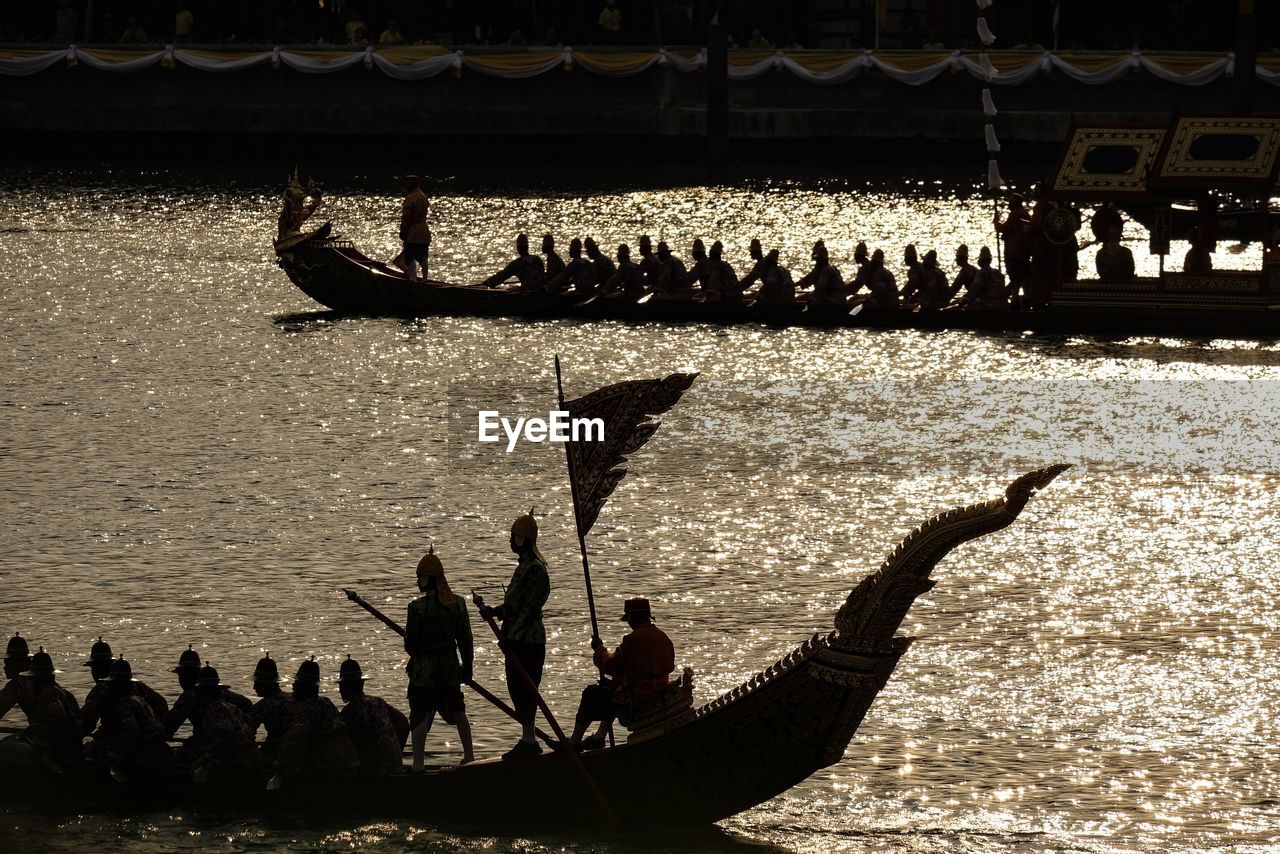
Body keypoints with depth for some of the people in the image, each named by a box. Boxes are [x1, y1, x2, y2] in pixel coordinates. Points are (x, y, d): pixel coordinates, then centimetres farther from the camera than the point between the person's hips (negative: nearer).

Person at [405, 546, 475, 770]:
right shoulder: (457, 604, -3)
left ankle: (418, 763, -7)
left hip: (423, 670, -5)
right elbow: (465, 640, 3)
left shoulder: (417, 607, -17)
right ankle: (469, 754, 31)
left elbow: (410, 645, -11)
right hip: (450, 668, 5)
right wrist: (467, 666, 14)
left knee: (420, 717, -2)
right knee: (456, 710, 23)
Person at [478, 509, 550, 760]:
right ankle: (528, 739, 20)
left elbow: (529, 608, -21)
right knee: (518, 689, 13)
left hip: (527, 641, -10)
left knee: (524, 689, -6)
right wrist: (495, 611, 9)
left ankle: (529, 741, -2)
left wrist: (511, 636, -22)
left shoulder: (535, 569, -17)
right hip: (518, 639, 10)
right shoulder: (525, 566, 15)